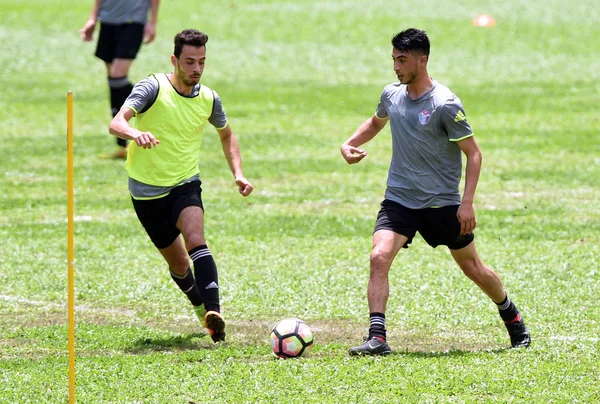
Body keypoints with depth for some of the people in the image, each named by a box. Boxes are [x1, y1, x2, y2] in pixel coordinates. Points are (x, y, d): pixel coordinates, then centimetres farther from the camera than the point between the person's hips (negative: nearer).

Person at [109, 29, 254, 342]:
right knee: (178, 264, 11)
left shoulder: (208, 99, -1)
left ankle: (213, 312, -40)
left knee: (195, 239, -28)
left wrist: (238, 173, 6)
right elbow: (116, 124, -28)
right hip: (147, 190, -1)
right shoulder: (153, 88, -15)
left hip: (185, 185, 1)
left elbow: (226, 134, 20)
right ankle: (201, 306, 41)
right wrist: (135, 133, -51)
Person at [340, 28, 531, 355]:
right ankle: (377, 338, -21)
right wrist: (349, 144, 8)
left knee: (472, 268, 11)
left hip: (443, 202, -4)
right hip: (399, 199, 4)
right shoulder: (391, 95, 1)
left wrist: (467, 203, -17)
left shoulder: (445, 104, -17)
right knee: (379, 257, -20)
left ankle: (513, 319, 36)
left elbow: (473, 153, -11)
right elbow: (376, 122, 26)